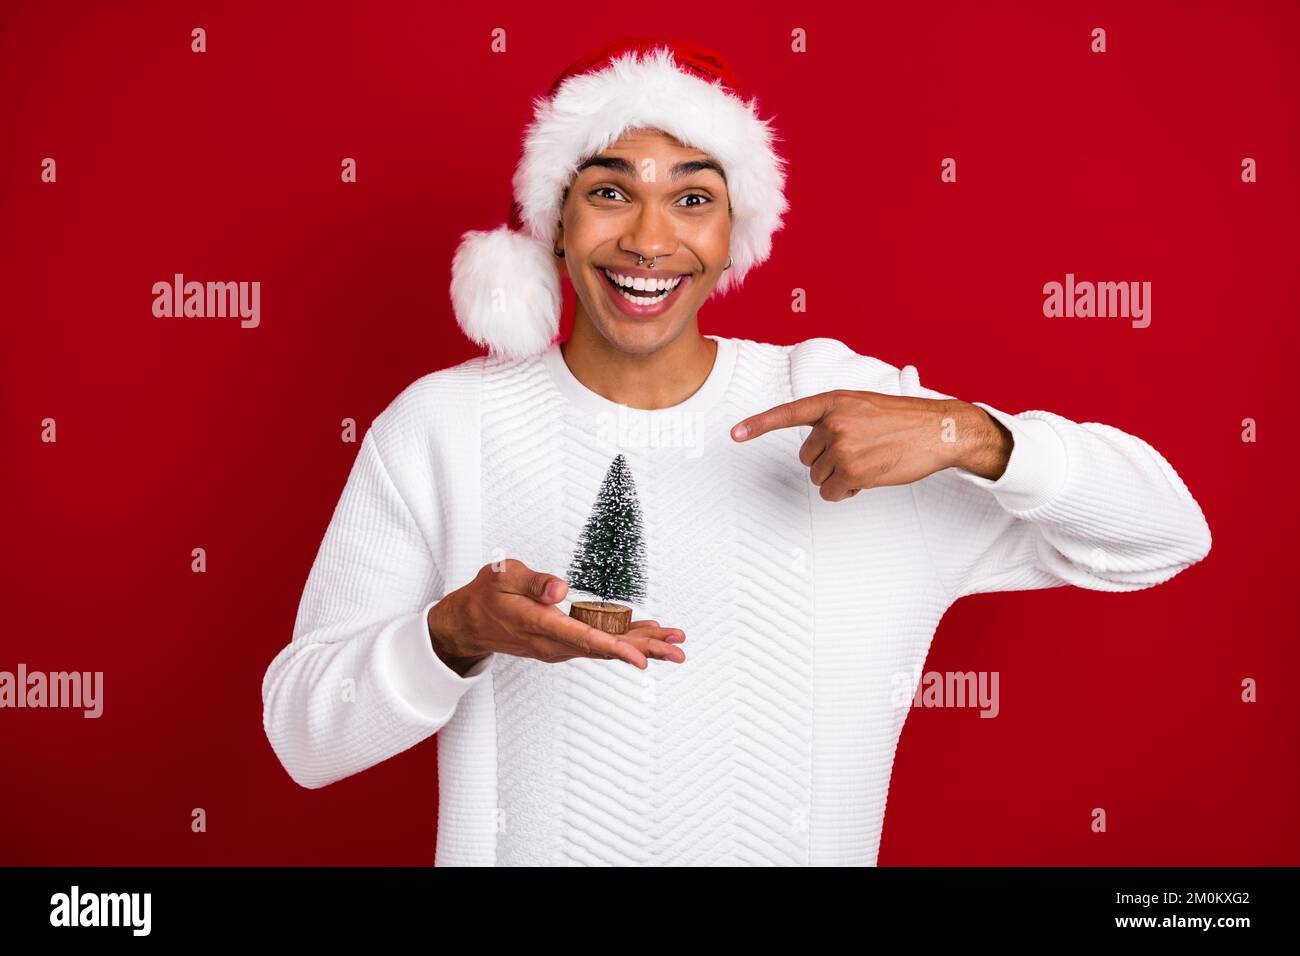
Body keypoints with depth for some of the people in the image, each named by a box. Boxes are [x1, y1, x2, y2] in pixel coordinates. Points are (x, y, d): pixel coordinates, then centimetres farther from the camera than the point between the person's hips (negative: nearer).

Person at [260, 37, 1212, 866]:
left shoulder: (836, 401, -10)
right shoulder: (439, 424, -12)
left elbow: (1166, 537, -9)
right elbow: (300, 731, -12)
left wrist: (969, 435, -26)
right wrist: (456, 633, -31)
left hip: (798, 844, 1)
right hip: (521, 845, -1)